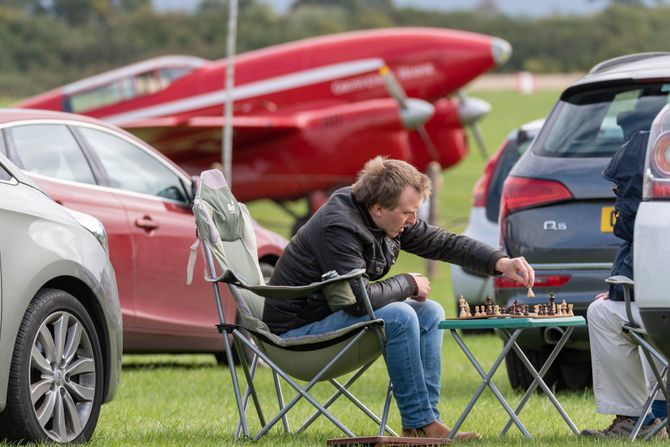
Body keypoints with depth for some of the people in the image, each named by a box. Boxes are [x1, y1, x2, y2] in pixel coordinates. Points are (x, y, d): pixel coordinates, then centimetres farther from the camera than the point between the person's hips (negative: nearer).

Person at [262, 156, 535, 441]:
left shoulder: (393, 221, 0)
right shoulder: (339, 227, -27)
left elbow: (445, 243, 8)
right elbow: (359, 298, -33)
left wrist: (501, 263, -5)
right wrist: (409, 283, -17)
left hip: (334, 315, 10)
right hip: (296, 330, -10)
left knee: (430, 314, 3)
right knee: (399, 316, -27)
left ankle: (426, 421, -2)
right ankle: (419, 423, -19)